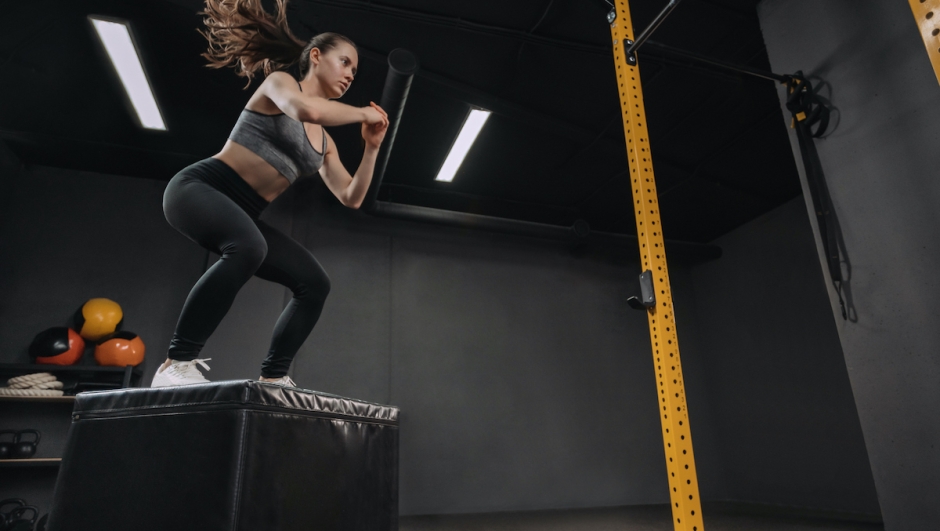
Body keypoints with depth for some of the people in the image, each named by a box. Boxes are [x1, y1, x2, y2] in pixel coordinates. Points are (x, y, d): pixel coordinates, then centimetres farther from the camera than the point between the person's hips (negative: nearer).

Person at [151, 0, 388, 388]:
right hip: (197, 188, -7)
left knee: (315, 283, -5)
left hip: (240, 215, 8)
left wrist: (372, 147, 6)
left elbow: (351, 198, 13)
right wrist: (363, 112, -13)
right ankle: (176, 364, -30)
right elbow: (306, 110, -27)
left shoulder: (324, 141, 16)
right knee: (248, 247, -39)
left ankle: (273, 377, -1)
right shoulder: (280, 81, -2)